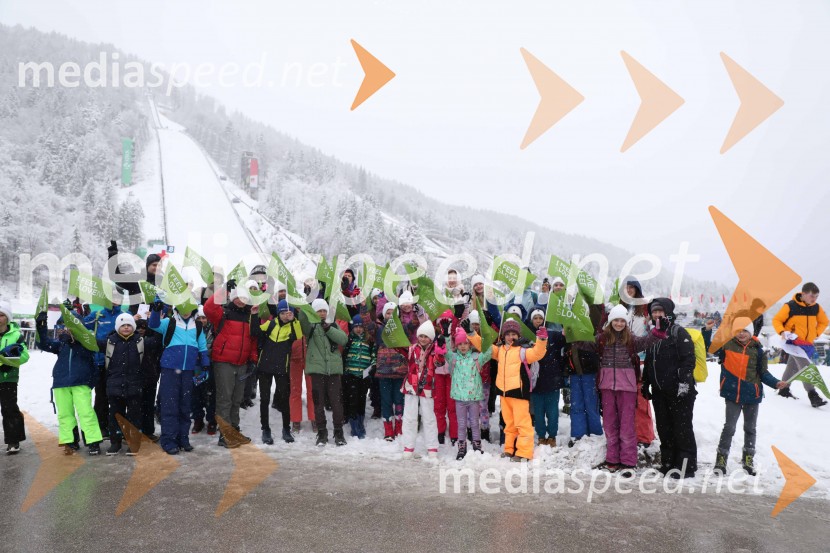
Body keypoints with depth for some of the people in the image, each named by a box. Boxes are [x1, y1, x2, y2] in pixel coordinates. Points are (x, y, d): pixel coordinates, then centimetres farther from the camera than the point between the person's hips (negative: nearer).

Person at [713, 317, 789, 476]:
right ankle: (721, 458, 9)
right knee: (729, 427, 1)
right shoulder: (727, 345, -5)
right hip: (732, 394, -2)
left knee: (750, 428, 15)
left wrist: (776, 383, -11)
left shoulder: (757, 350, -3)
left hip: (752, 395, 2)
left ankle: (748, 459, 30)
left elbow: (763, 373, 3)